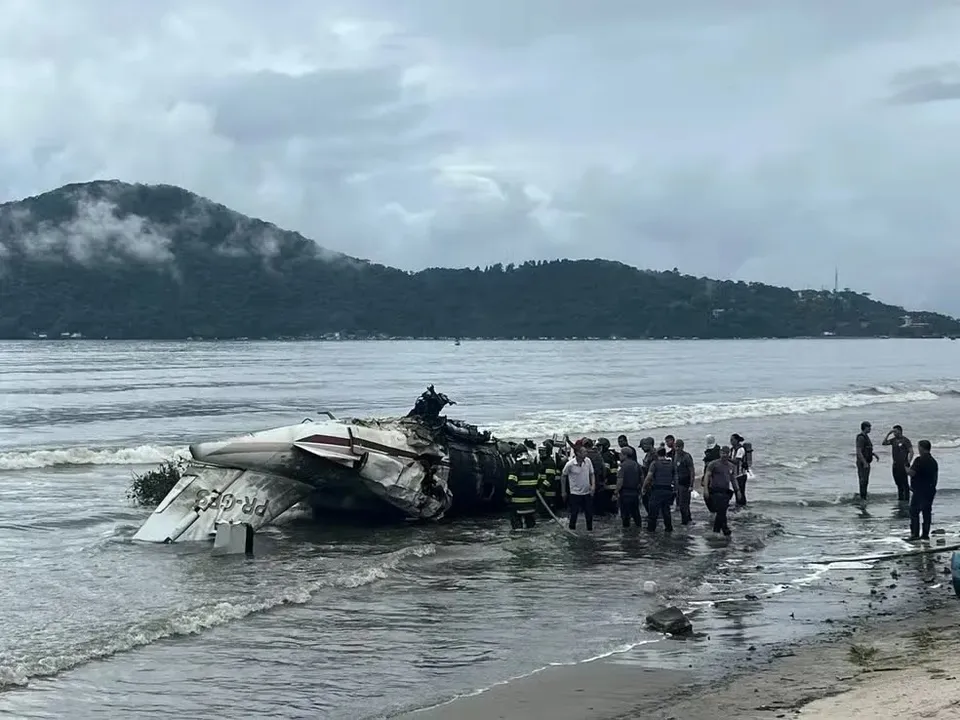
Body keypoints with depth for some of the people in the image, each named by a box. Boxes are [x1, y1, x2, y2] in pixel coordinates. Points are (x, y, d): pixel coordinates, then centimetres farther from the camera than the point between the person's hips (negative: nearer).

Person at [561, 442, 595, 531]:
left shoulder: (588, 461, -7)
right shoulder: (570, 464, -18)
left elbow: (592, 474, 6)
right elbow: (563, 476, -3)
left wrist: (593, 485, -11)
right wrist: (564, 492, 2)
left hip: (587, 492, 4)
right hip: (575, 493, -4)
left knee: (589, 513, 9)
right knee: (574, 514, 1)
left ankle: (590, 530, 24)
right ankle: (572, 530, 17)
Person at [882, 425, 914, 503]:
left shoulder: (905, 440, -9)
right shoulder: (893, 440, 11)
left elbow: (911, 452, -11)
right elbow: (883, 443, 7)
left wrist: (908, 463, -16)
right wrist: (888, 434, -1)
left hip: (903, 465, -7)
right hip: (895, 464, 7)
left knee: (905, 483, -4)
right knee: (898, 482, 12)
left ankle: (906, 499, 0)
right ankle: (900, 497, 21)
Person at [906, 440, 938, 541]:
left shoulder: (920, 460, -15)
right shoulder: (933, 461, 12)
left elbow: (911, 473, -21)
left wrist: (906, 469, -1)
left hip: (920, 491, -8)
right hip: (931, 490, 8)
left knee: (914, 512, -4)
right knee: (927, 512, 11)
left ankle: (915, 534, -8)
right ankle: (925, 534, 13)